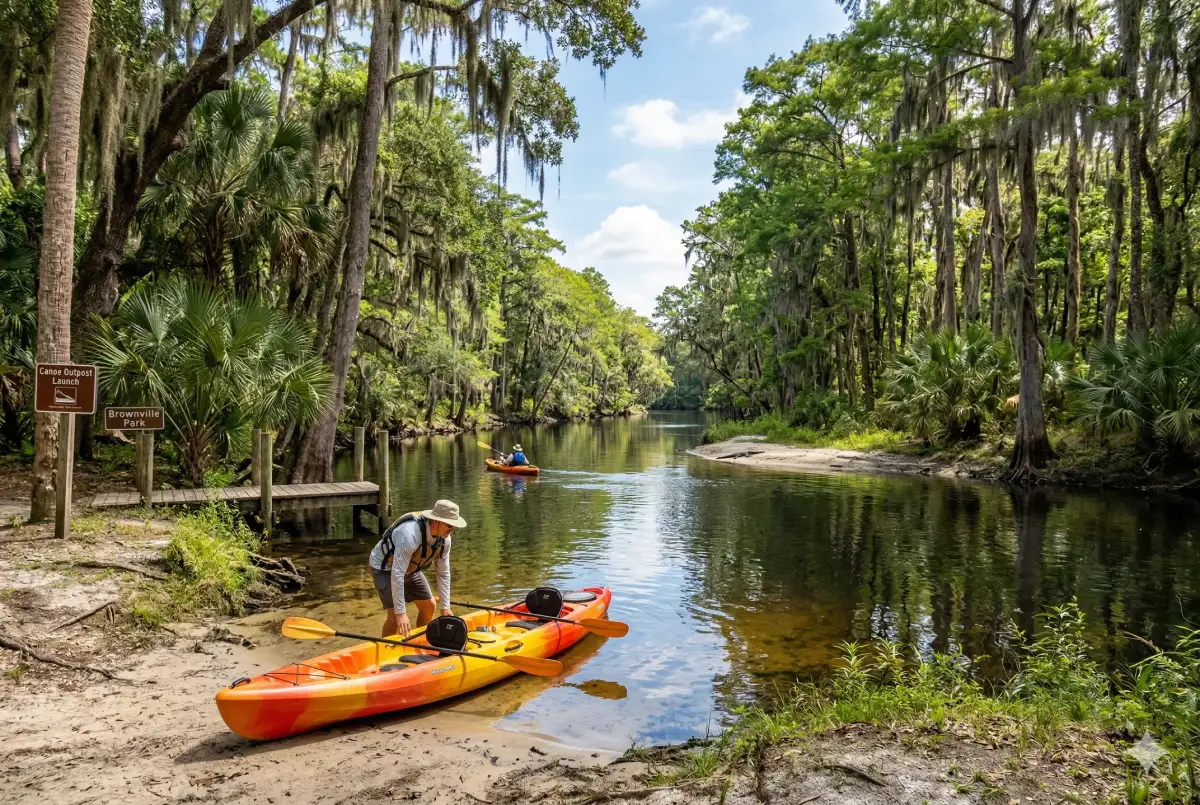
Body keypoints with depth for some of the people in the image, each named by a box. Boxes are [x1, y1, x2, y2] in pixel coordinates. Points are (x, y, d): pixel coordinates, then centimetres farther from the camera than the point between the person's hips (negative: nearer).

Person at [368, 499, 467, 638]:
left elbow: (443, 573, -5)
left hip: (411, 569, 7)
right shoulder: (410, 534, -39)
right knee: (396, 613, -19)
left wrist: (445, 607, -6)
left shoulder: (444, 538, -16)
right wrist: (401, 613, -35)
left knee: (429, 606, 6)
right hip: (385, 568, -7)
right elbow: (397, 574, -38)